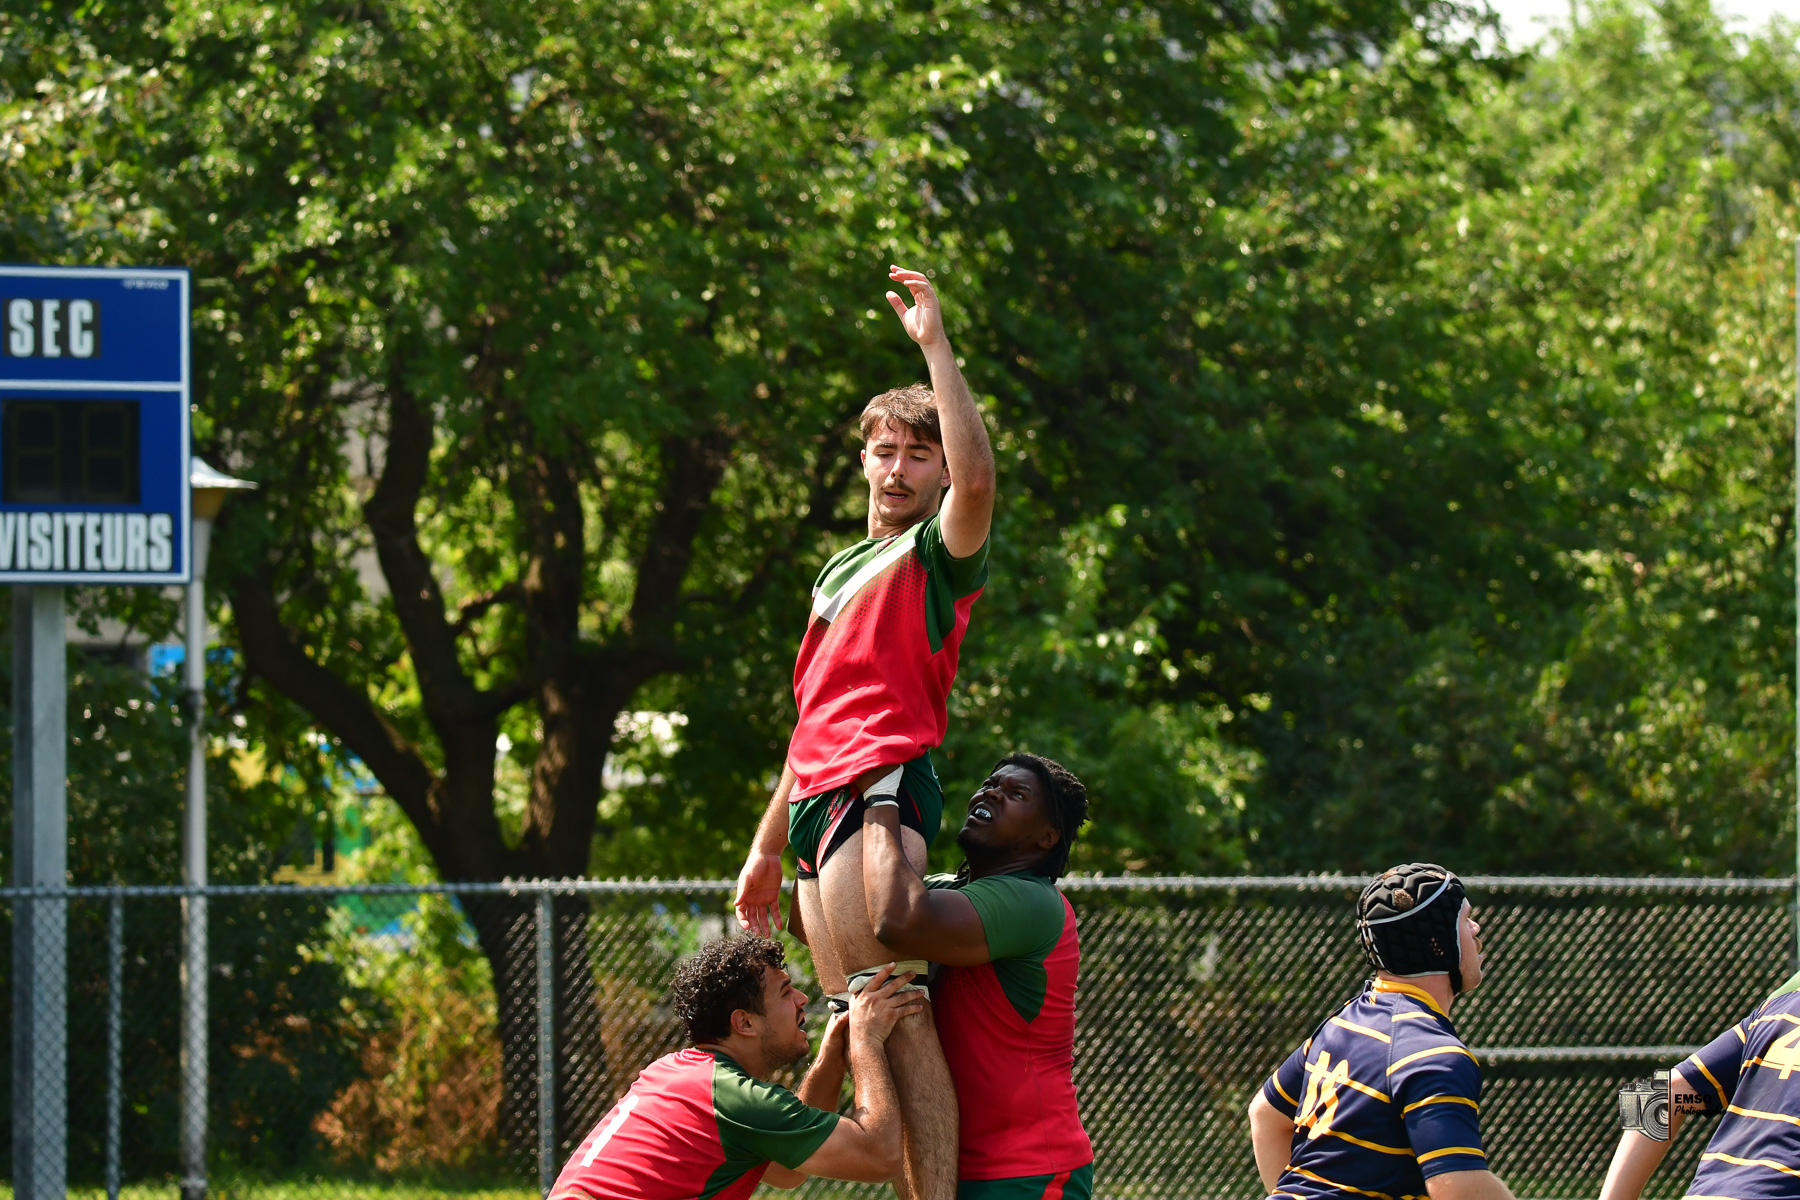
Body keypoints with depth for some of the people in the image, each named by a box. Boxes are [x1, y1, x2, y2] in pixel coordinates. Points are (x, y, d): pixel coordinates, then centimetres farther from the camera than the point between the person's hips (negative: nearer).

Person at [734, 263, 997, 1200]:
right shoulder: (841, 574, 28)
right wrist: (766, 851, 30)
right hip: (821, 801, 9)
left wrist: (935, 345, -21)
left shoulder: (939, 553, 2)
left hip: (881, 786, -9)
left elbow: (977, 476, -22)